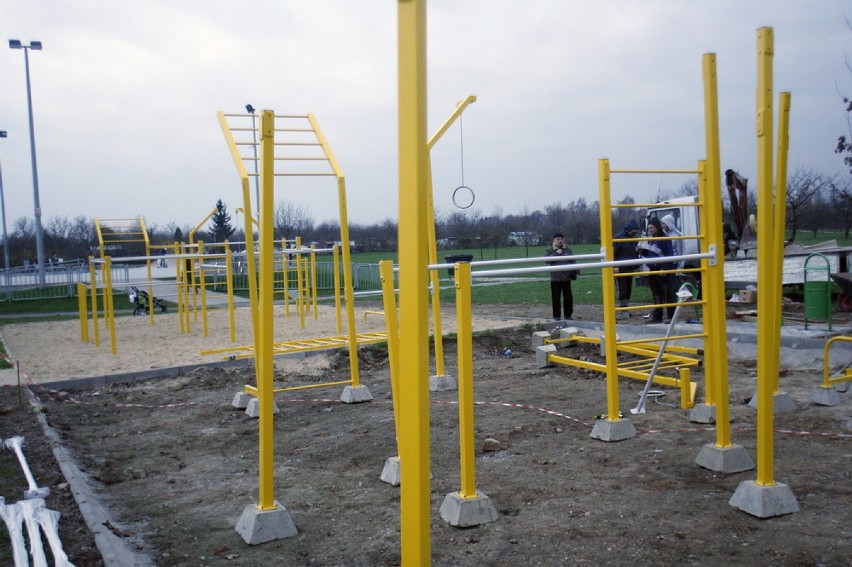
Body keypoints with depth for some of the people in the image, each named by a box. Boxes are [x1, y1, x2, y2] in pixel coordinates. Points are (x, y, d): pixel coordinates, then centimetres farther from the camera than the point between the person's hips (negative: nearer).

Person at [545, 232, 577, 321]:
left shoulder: (568, 250, 10)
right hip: (555, 278, -2)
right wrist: (556, 253, -19)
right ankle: (557, 316, 8)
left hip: (566, 278, 2)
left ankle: (568, 315, 17)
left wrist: (574, 271, 2)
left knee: (568, 297, 6)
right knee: (556, 297, -1)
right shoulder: (549, 250, 2)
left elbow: (572, 261, 13)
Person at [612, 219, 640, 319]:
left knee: (628, 290, 7)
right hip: (620, 269, -7)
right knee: (622, 290, -8)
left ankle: (625, 310, 15)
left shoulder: (632, 239, 14)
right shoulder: (618, 237, -8)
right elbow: (613, 252, -11)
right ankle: (623, 312, -5)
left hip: (630, 269, 7)